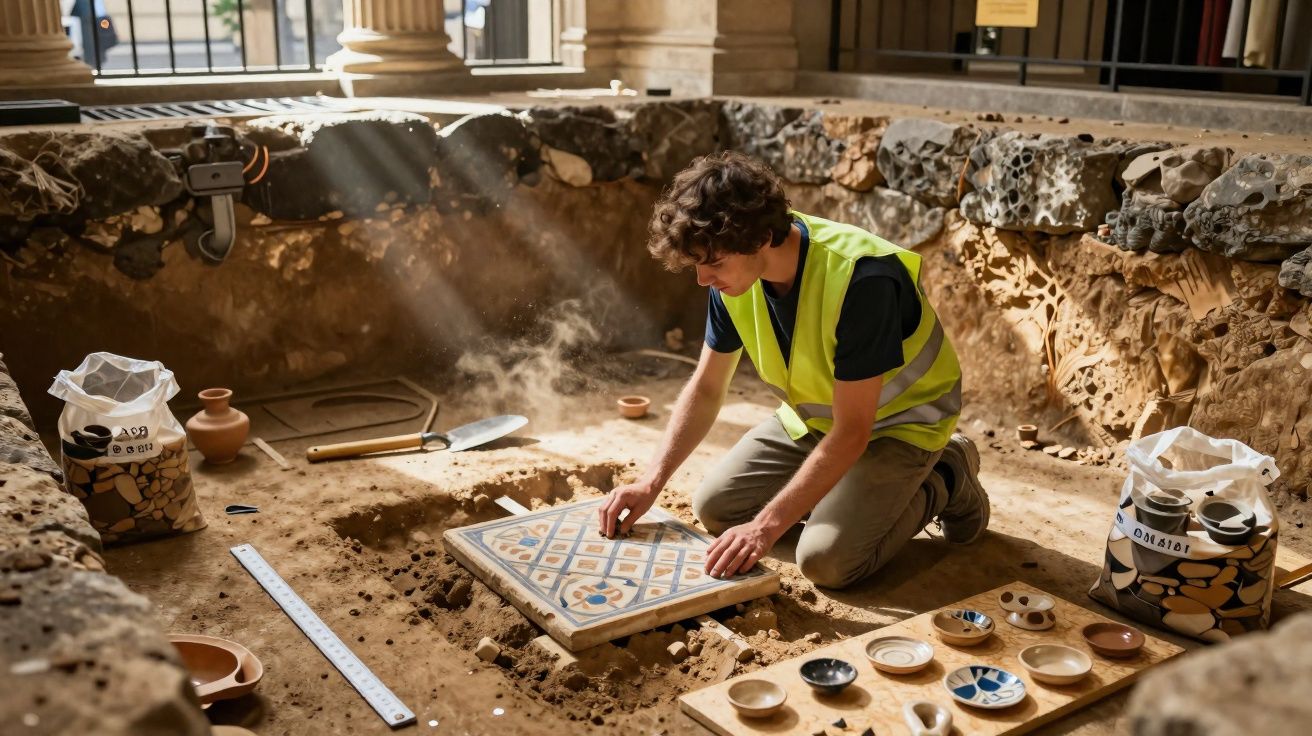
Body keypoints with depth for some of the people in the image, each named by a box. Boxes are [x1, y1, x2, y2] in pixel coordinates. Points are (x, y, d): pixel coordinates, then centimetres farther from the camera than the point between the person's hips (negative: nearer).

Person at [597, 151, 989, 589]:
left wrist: (766, 526, -33)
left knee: (827, 558, -23)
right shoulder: (733, 275, -14)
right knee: (714, 508, -3)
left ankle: (944, 482, 3)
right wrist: (652, 482, -13)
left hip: (898, 421, -6)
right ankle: (842, 484, 15)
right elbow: (705, 389, -3)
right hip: (813, 417, 7)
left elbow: (851, 431, -32)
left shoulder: (860, 278, -36)